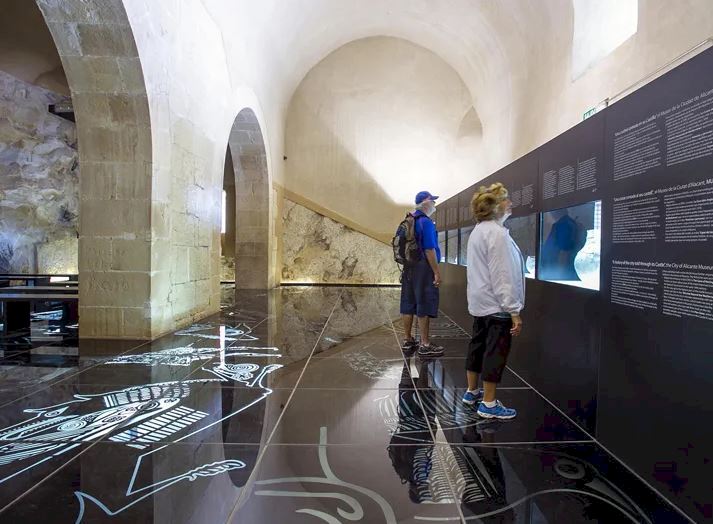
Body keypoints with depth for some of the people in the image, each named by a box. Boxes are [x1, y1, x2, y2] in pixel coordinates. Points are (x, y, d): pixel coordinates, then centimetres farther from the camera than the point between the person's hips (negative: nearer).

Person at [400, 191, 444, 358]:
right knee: (425, 306, -3)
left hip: (409, 268, 9)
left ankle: (408, 341, 19)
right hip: (424, 268, -9)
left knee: (408, 304, 10)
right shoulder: (426, 222, -14)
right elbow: (429, 250, -18)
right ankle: (425, 345, 2)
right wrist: (437, 272, -15)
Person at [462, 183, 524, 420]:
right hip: (497, 305, -10)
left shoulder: (478, 230, 12)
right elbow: (502, 276, -22)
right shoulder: (497, 233, -19)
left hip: (481, 302, 10)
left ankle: (471, 392, 31)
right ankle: (488, 404, 10)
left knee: (478, 346, 18)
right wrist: (514, 311, -20)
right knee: (495, 352, 0)